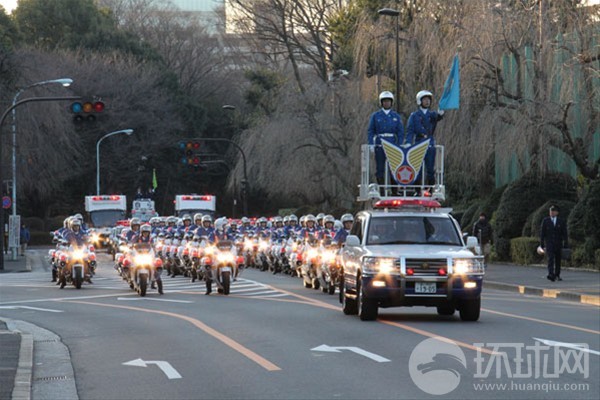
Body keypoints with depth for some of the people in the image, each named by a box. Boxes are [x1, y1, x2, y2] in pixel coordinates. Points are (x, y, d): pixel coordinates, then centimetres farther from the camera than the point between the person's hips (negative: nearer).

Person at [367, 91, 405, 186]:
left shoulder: (396, 116, 8)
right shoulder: (375, 116, 6)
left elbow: (401, 132, 7)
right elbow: (371, 131, 5)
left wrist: (400, 146, -3)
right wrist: (371, 145, -5)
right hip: (379, 146, 0)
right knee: (380, 169, 0)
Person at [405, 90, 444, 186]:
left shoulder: (432, 115, 10)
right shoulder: (414, 116, 7)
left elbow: (438, 117, -14)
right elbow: (410, 130, -2)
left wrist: (440, 113, -39)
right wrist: (408, 143, -19)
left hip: (430, 146, 1)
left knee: (431, 170, 0)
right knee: (417, 170, -1)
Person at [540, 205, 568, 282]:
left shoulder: (561, 222, 1)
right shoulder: (545, 221, 0)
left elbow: (564, 234, 1)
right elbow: (542, 233, 2)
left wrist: (566, 246, -5)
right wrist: (542, 245, 0)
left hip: (558, 244, 2)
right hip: (549, 243, -2)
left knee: (558, 260, 11)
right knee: (550, 259, -18)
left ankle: (557, 275, 27)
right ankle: (551, 275, -29)